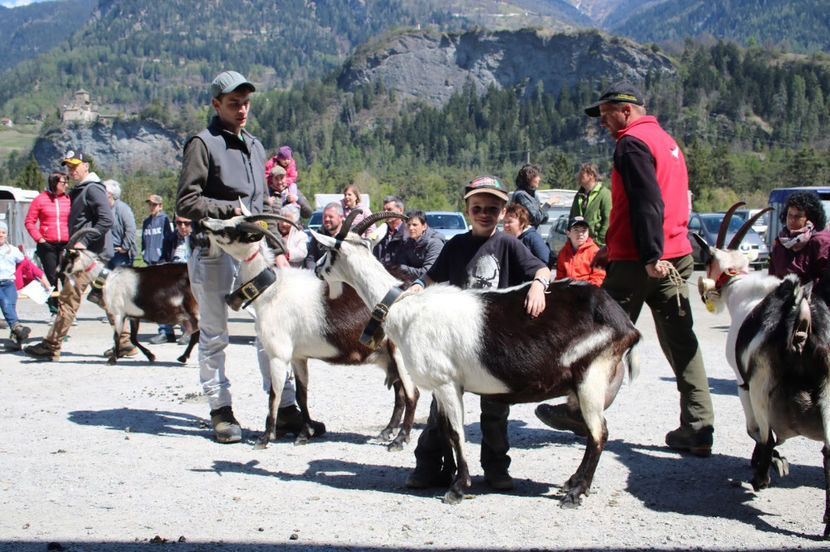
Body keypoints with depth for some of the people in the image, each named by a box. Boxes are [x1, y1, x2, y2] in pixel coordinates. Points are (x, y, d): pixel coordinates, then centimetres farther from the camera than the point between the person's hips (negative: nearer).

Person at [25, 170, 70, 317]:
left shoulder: (68, 199, 5)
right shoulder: (40, 199, 2)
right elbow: (29, 222, 4)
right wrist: (39, 239, -5)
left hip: (66, 244, 1)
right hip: (47, 245, -1)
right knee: (51, 277, 4)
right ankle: (53, 310, 11)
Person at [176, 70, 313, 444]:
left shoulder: (254, 147, 19)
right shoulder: (203, 143, -2)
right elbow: (186, 203, -9)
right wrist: (230, 209, -14)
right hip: (214, 250, -6)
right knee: (214, 335, 3)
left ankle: (285, 407, 6)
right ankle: (221, 411, 12)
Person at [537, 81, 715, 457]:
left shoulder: (632, 143, -9)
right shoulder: (666, 141, 20)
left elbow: (647, 202, -21)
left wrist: (651, 255, -25)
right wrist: (613, 248, 25)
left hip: (641, 262, -8)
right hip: (676, 256, 8)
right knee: (680, 340, 5)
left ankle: (582, 411, 18)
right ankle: (697, 429, 3)